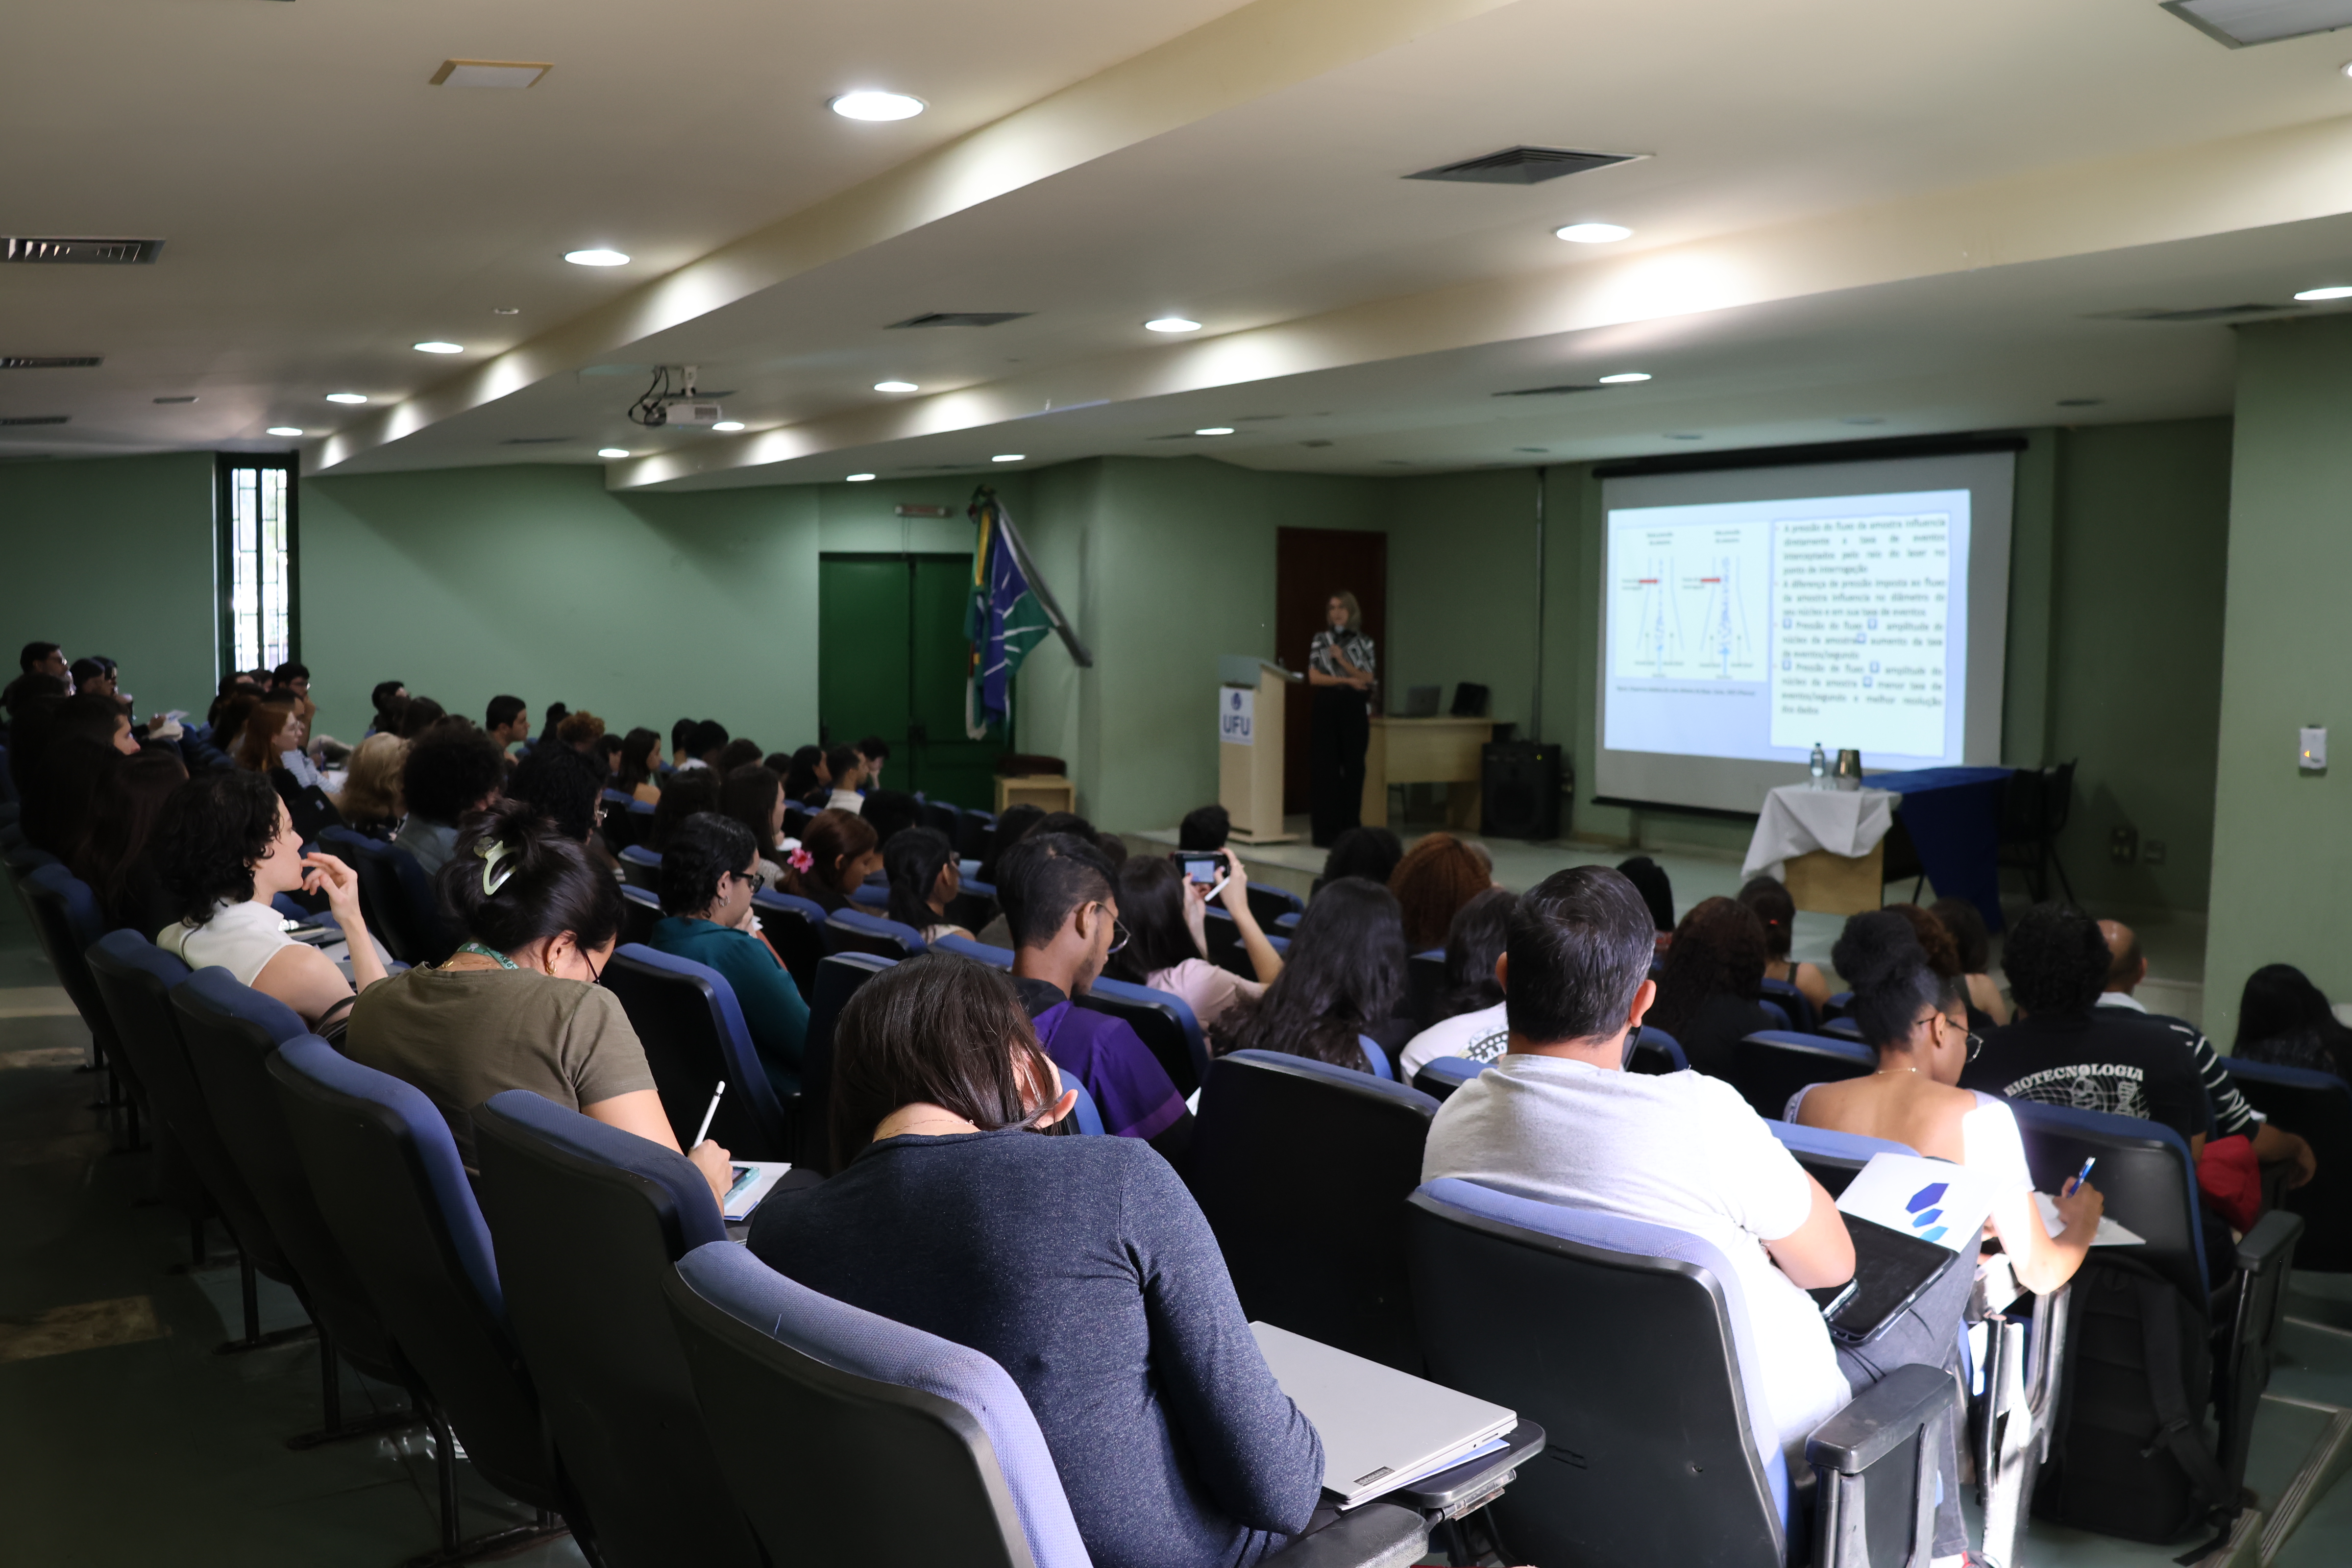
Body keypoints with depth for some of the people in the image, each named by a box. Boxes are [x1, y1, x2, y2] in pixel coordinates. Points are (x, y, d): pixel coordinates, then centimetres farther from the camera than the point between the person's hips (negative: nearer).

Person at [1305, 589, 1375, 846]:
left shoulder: (1364, 642, 7)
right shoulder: (1320, 640, 7)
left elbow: (1368, 679, 0)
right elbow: (1314, 677, -1)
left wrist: (1342, 661, -11)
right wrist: (1347, 681, -9)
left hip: (1355, 709, 0)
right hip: (1327, 708, 0)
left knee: (1354, 767, 1)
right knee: (1326, 767, -3)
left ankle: (1350, 828, 8)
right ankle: (1327, 830, 1)